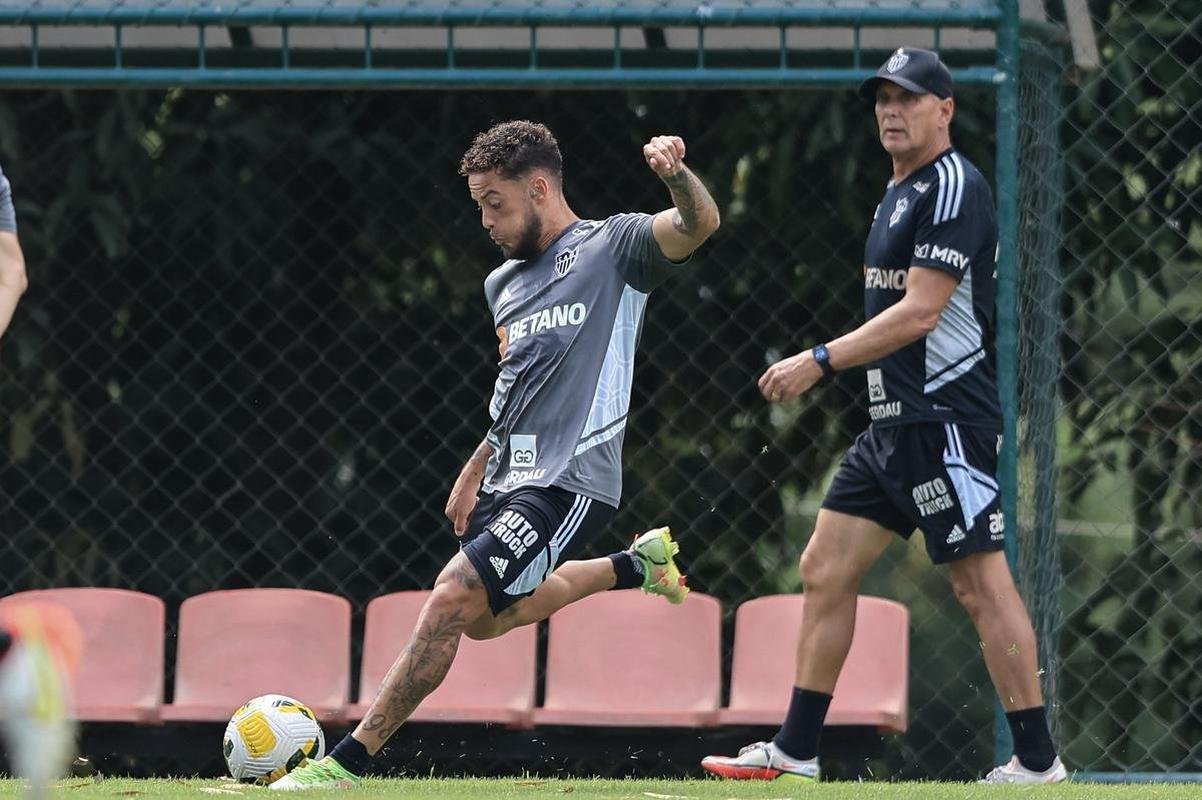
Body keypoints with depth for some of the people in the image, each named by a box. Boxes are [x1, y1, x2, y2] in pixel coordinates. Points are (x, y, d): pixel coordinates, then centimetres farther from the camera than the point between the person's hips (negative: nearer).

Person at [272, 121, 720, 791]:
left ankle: (349, 762, -19)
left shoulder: (612, 247, -5)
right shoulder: (505, 285, 17)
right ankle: (634, 567, 40)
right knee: (483, 618, 23)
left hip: (569, 483, -10)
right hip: (510, 479, 10)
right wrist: (475, 472, 26)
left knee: (455, 598, -21)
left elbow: (700, 225, -23)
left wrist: (677, 175, -44)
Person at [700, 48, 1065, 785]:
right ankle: (796, 752, 12)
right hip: (895, 422, 10)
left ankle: (1037, 760, -6)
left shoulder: (955, 189, -12)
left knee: (982, 582, -9)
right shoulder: (902, 193, 18)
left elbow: (920, 311, -20)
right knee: (825, 570, 8)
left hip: (944, 420, -10)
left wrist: (821, 362, -21)